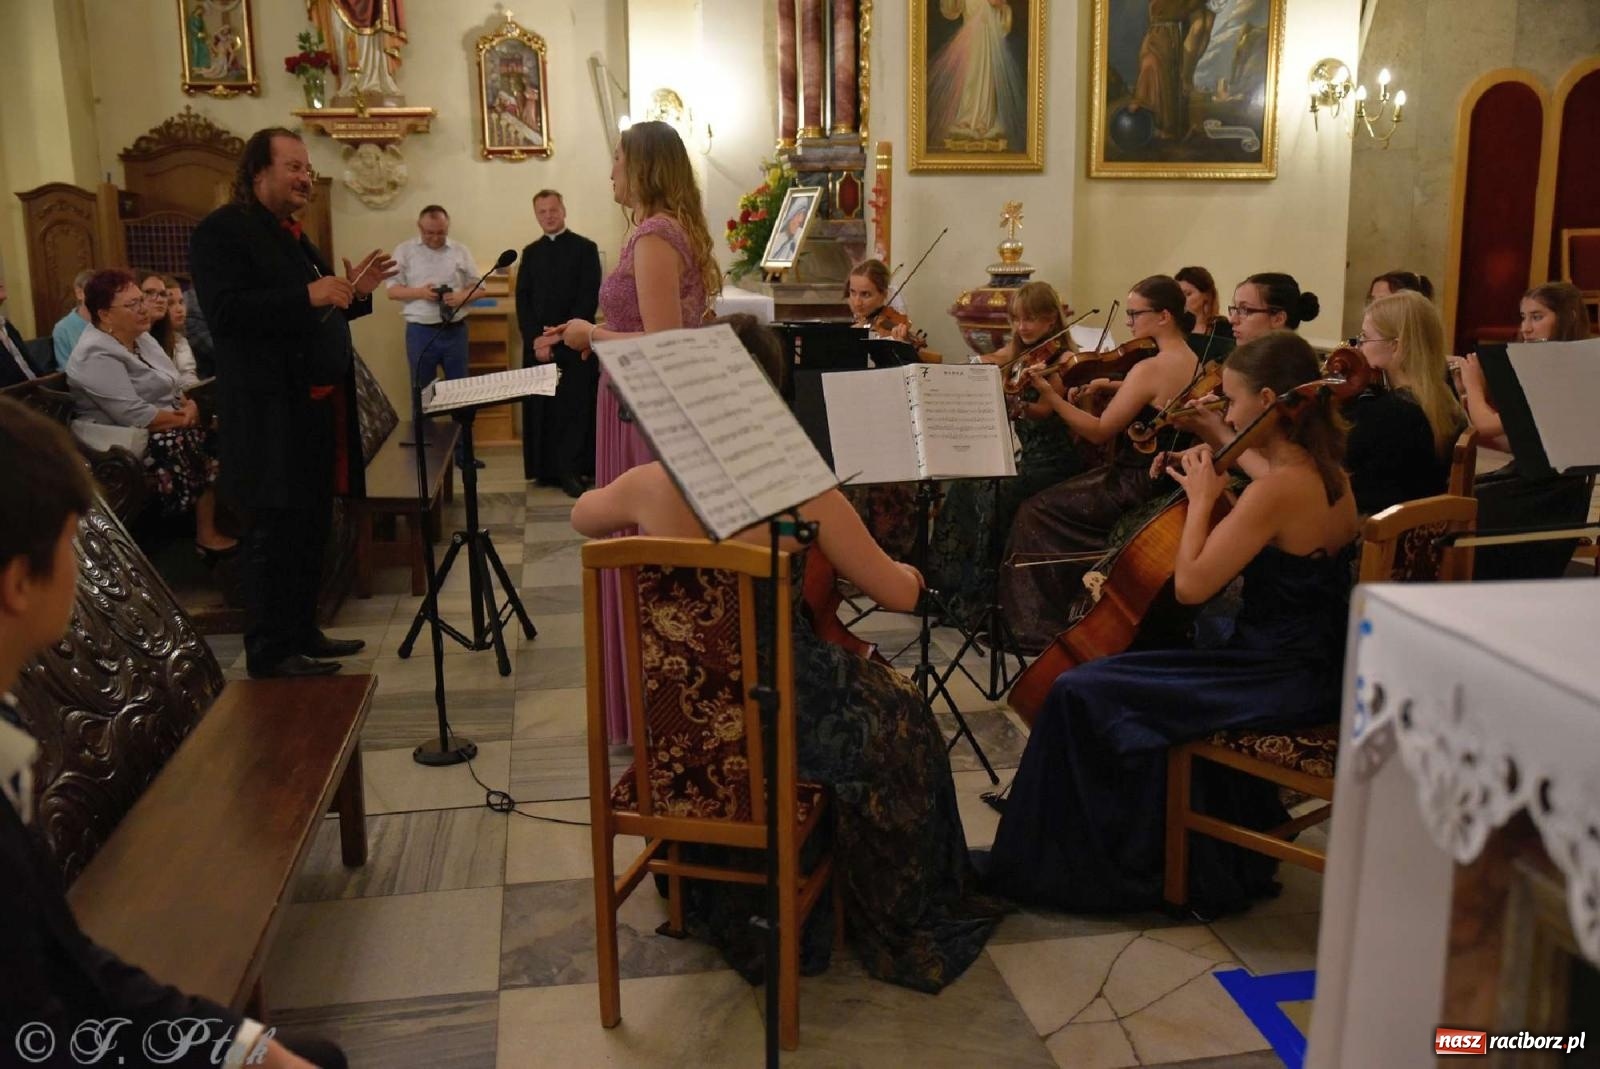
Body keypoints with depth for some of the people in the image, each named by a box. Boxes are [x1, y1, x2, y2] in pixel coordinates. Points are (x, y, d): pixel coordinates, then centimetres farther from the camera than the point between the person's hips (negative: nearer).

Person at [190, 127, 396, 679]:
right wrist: (307, 296, -25)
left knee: (311, 530, 14)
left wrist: (353, 294, 8)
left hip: (317, 407, 9)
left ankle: (302, 632, 25)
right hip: (272, 415, -9)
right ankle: (269, 652, 5)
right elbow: (225, 312, -22)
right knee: (275, 534, -3)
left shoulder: (293, 235, 20)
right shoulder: (222, 230, -9)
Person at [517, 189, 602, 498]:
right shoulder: (530, 253, 15)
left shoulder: (585, 248, 2)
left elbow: (589, 298, -6)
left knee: (575, 407, -4)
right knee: (541, 408, 3)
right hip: (537, 343, 4)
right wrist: (535, 340, -7)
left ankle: (571, 470, 1)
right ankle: (546, 468, 11)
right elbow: (522, 300, 8)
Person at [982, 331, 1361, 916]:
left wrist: (1200, 500, -11)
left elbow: (1190, 585, -22)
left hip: (1282, 681, -10)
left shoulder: (1278, 486, -21)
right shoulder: (1330, 476, 7)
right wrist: (1212, 489, 8)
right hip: (1317, 669, 10)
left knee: (1081, 694, -9)